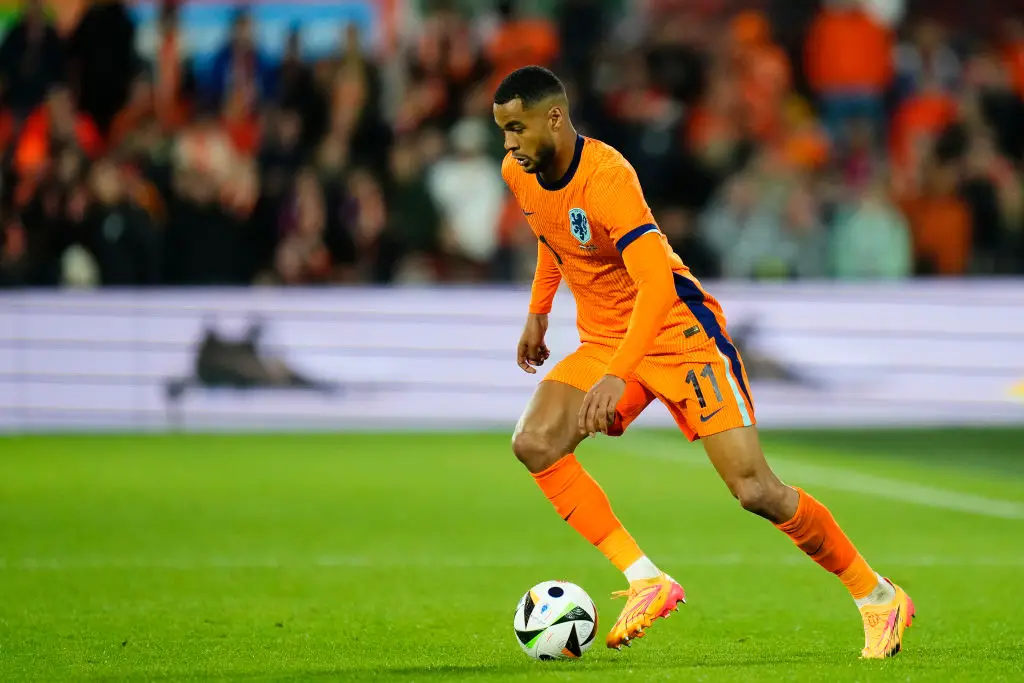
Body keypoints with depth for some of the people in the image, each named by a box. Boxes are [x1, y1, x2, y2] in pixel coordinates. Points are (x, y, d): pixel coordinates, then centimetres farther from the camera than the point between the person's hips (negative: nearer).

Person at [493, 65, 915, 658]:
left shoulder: (606, 177, -28)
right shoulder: (520, 175, -2)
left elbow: (656, 281, -37)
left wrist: (617, 376, -45)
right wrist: (539, 312, 21)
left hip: (679, 333, -8)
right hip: (603, 340, 8)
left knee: (756, 490, -12)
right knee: (535, 443, -17)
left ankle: (878, 597, 6)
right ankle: (646, 581, -14)